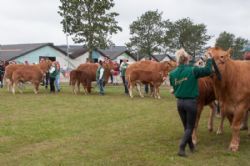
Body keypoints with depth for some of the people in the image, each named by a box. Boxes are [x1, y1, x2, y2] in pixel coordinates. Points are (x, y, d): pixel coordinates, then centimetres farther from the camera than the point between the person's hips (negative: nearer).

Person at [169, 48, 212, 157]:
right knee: (190, 127, 7)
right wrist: (209, 59, 7)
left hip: (180, 102, 4)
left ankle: (191, 147, 32)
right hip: (191, 102, -4)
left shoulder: (172, 74, -2)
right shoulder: (193, 70, -14)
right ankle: (181, 149, -5)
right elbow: (208, 71, -7)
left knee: (186, 126, 19)